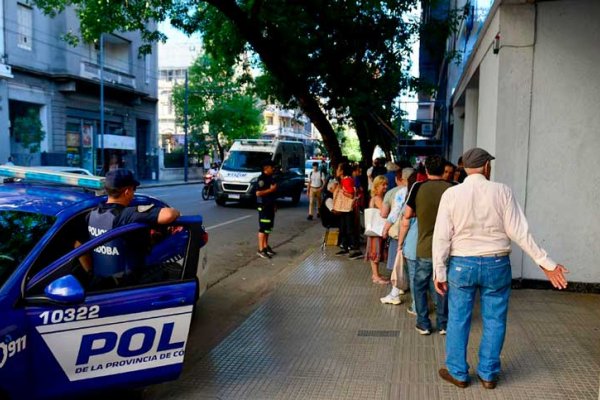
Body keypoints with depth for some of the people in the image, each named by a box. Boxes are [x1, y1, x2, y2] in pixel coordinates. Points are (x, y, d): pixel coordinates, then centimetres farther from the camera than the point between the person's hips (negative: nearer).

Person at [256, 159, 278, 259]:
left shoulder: (270, 178, 12)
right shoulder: (261, 178, -15)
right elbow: (258, 193, -23)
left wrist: (274, 205, 17)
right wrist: (271, 189, -21)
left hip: (270, 206, 9)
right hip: (263, 206, -9)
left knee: (268, 228, 14)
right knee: (263, 228, -5)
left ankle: (266, 246, 24)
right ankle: (260, 250, -1)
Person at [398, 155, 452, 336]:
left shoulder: (419, 188, -7)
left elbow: (406, 219, -5)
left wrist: (400, 243, 6)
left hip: (425, 248, -2)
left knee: (420, 286, 13)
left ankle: (423, 324, 17)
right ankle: (443, 324, 22)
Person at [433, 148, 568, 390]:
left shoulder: (451, 194, -6)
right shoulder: (502, 191, -7)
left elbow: (442, 236, -7)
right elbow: (518, 231, -9)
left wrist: (439, 271, 0)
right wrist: (545, 262, -2)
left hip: (461, 265, 0)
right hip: (496, 264, 0)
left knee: (458, 319, 11)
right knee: (494, 321, 13)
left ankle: (458, 373, 22)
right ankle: (488, 374, 24)